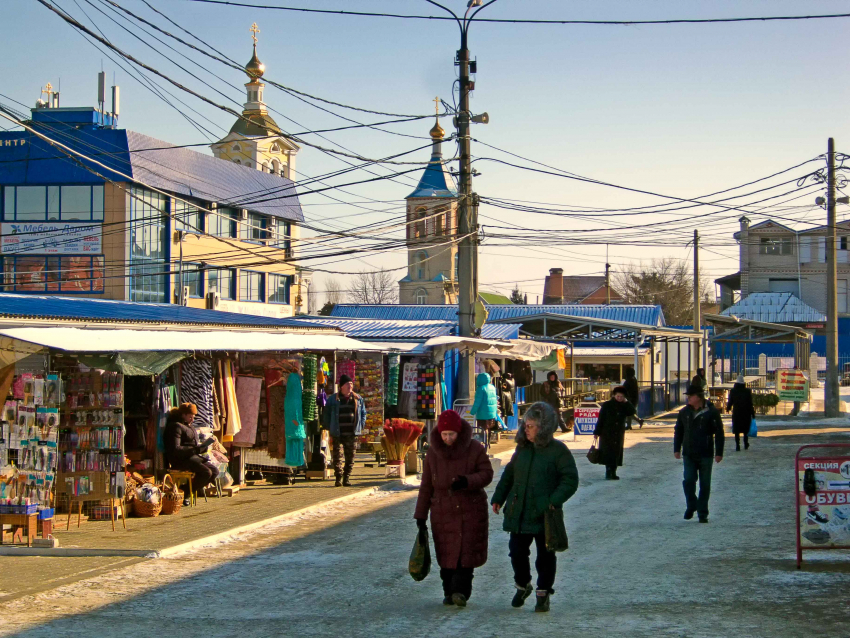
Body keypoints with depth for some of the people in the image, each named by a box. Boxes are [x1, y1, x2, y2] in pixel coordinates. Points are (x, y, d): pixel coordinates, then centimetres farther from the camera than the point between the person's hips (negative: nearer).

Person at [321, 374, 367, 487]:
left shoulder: (358, 399, 9)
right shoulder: (333, 399, 2)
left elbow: (363, 413, 19)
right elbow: (326, 414, 9)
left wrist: (360, 426, 8)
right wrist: (328, 427, 3)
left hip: (351, 434, 2)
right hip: (337, 434, -2)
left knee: (350, 457, 4)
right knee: (337, 456, -4)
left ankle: (347, 478, 12)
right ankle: (338, 477, 3)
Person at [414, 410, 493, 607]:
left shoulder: (475, 449, -5)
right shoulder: (433, 453, 2)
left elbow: (486, 474, -6)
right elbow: (426, 486, 6)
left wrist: (467, 481, -26)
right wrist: (421, 515, 5)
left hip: (471, 509, -2)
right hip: (443, 511, 2)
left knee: (467, 551, -10)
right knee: (447, 553, 3)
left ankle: (461, 591, -11)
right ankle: (449, 592, 15)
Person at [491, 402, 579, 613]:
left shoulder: (558, 450, -7)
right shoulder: (522, 448, 9)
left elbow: (570, 480, -9)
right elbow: (509, 475, 19)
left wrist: (554, 501, -21)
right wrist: (498, 497, 13)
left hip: (544, 515, -5)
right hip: (518, 513, 5)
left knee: (545, 555, 5)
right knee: (517, 552, 6)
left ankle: (543, 593, 18)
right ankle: (522, 586, 29)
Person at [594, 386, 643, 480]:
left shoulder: (625, 406, 6)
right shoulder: (607, 405, -3)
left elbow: (633, 413, -11)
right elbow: (600, 419, -2)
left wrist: (626, 402, -13)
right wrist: (597, 432, -5)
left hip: (619, 434, 4)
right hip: (607, 434, -4)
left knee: (616, 453, 5)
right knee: (608, 452, -9)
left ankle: (613, 473, 13)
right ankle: (608, 473, -8)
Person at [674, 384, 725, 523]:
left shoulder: (712, 412, -5)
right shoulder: (684, 412, 7)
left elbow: (719, 433, -3)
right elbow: (678, 431, 15)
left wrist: (719, 453, -6)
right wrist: (677, 449, 8)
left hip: (705, 455, -2)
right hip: (689, 455, 3)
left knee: (705, 485, 3)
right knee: (688, 480, -8)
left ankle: (702, 513, 12)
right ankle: (691, 506, 14)